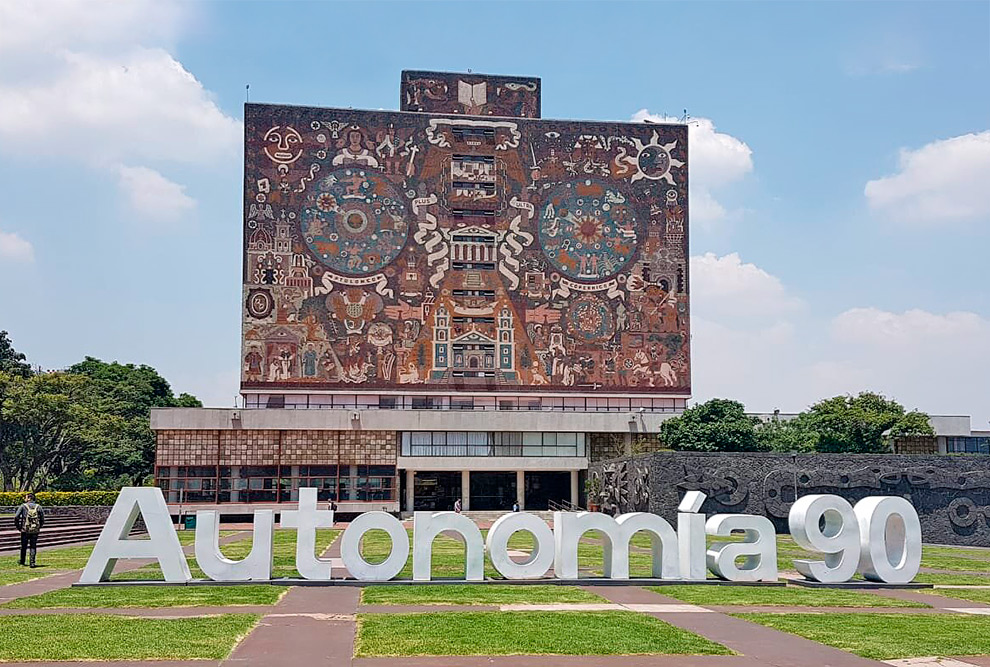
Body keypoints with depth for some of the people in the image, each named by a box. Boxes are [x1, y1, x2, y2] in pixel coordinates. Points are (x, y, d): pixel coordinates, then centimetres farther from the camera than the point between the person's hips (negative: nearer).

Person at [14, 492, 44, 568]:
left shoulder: (23, 506, -2)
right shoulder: (38, 507, 3)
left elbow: (16, 517, -9)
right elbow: (42, 519, 2)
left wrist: (18, 527, 3)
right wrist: (39, 527, 14)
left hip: (25, 530, -1)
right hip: (35, 530, 1)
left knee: (24, 546, 16)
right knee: (33, 547, 5)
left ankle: (22, 561, 31)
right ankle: (32, 563, -3)